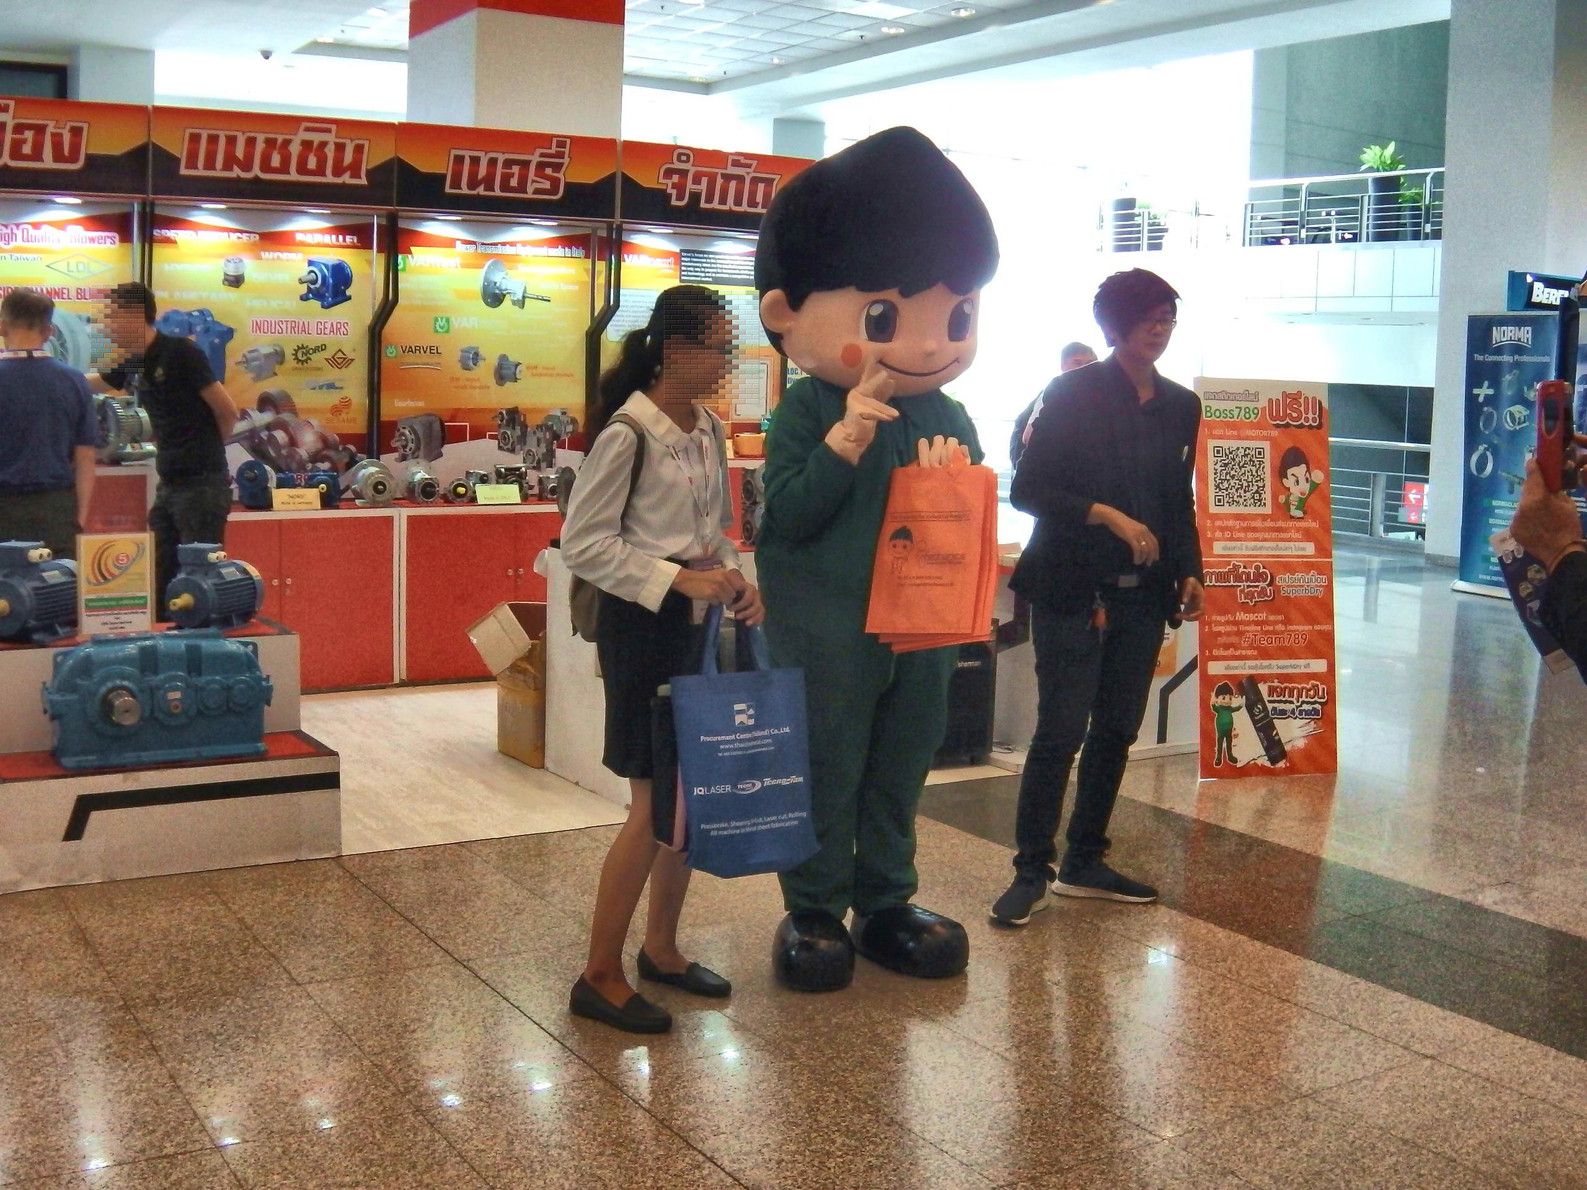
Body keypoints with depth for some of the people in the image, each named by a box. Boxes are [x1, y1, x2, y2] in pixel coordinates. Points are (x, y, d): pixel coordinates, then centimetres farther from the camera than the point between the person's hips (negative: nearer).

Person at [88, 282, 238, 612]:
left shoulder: (180, 353, -11)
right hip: (170, 486, 8)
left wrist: (205, 449, 5)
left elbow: (227, 411, -10)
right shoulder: (133, 365, 12)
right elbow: (84, 384, 30)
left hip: (202, 484, -8)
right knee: (159, 577, 11)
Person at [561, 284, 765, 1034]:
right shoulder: (628, 433, -15)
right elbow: (583, 543, -15)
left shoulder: (708, 429, 9)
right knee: (655, 803, -5)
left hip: (699, 622, 8)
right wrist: (675, 578, -21)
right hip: (643, 626, -8)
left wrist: (733, 579, 0)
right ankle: (600, 977, 7)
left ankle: (661, 948, 27)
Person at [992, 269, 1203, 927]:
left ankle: (1084, 863, 22)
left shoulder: (1181, 406, 12)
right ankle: (1031, 871, 5)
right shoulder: (1072, 394, -5)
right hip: (1073, 591, -6)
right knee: (1061, 730, -6)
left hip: (1143, 595, 6)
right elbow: (1027, 489, -9)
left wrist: (1189, 571, 5)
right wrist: (1107, 516, -19)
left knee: (1117, 730, 9)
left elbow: (1181, 502, 18)